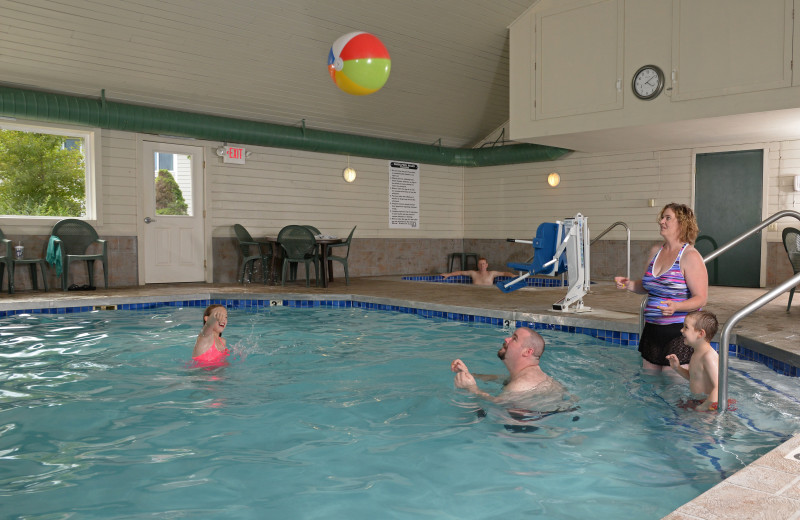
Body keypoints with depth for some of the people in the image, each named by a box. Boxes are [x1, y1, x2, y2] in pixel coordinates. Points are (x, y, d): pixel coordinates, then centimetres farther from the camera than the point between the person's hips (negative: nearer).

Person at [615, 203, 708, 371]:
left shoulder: (690, 256, -12)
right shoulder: (656, 252, 10)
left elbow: (701, 298, -15)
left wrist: (676, 307, -32)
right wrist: (630, 285, 3)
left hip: (679, 331, -7)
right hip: (652, 329, 7)